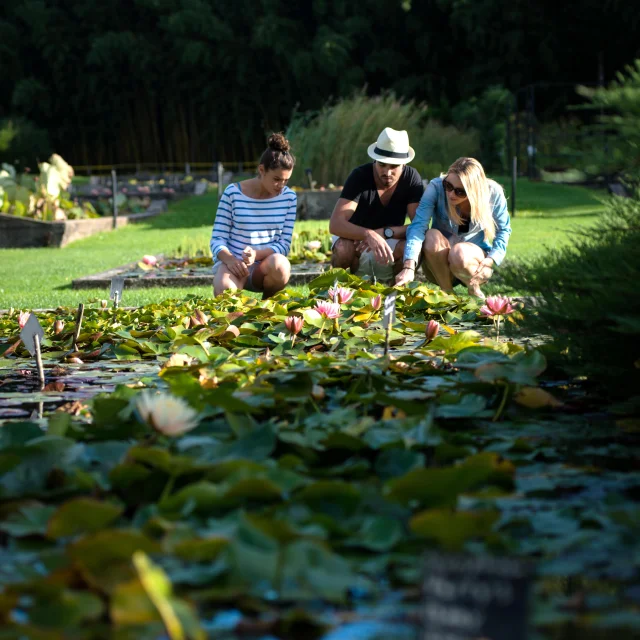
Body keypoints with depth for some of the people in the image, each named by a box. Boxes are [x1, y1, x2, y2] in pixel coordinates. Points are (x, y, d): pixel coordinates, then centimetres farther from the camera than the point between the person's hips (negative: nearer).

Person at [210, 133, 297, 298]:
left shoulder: (289, 197, 2)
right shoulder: (233, 193, -4)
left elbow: (284, 243, -1)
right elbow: (217, 239, -3)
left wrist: (257, 254, -21)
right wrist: (229, 259, -26)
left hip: (265, 263, 2)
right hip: (233, 262, -2)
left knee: (280, 264, -35)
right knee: (225, 292, -37)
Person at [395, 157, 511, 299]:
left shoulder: (493, 193, -18)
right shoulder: (436, 187, -22)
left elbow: (503, 230, -2)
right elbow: (418, 225, -32)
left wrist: (491, 260, -19)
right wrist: (408, 267, -45)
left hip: (476, 259, 0)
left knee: (460, 252, -36)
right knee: (432, 236, -33)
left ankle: (474, 289, -3)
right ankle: (446, 291, -13)